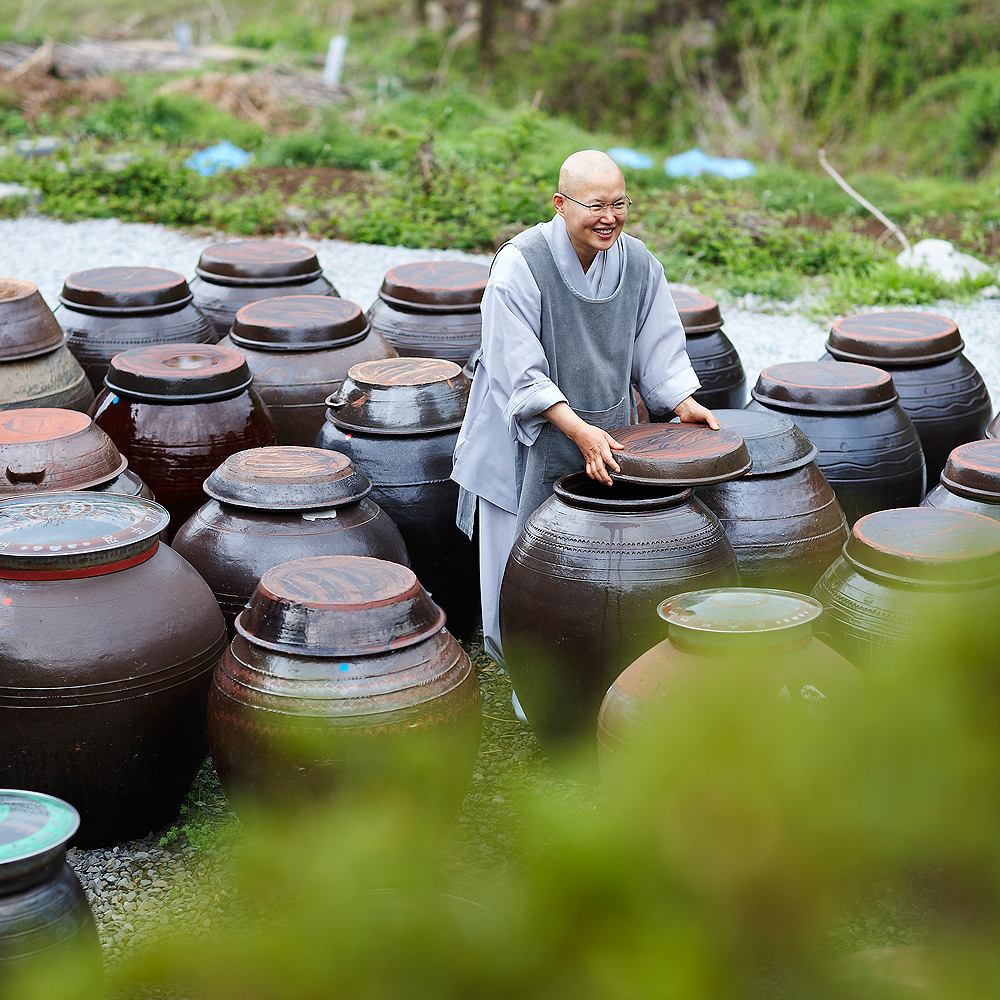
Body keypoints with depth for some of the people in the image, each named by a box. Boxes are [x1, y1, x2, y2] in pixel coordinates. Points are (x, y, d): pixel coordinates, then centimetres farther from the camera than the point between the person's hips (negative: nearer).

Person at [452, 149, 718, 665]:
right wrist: (579, 431, -31)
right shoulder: (519, 265, -20)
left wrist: (684, 404, -10)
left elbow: (657, 348, 6)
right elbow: (521, 375, -23)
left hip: (605, 437, 5)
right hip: (531, 439, -5)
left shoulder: (637, 262, -3)